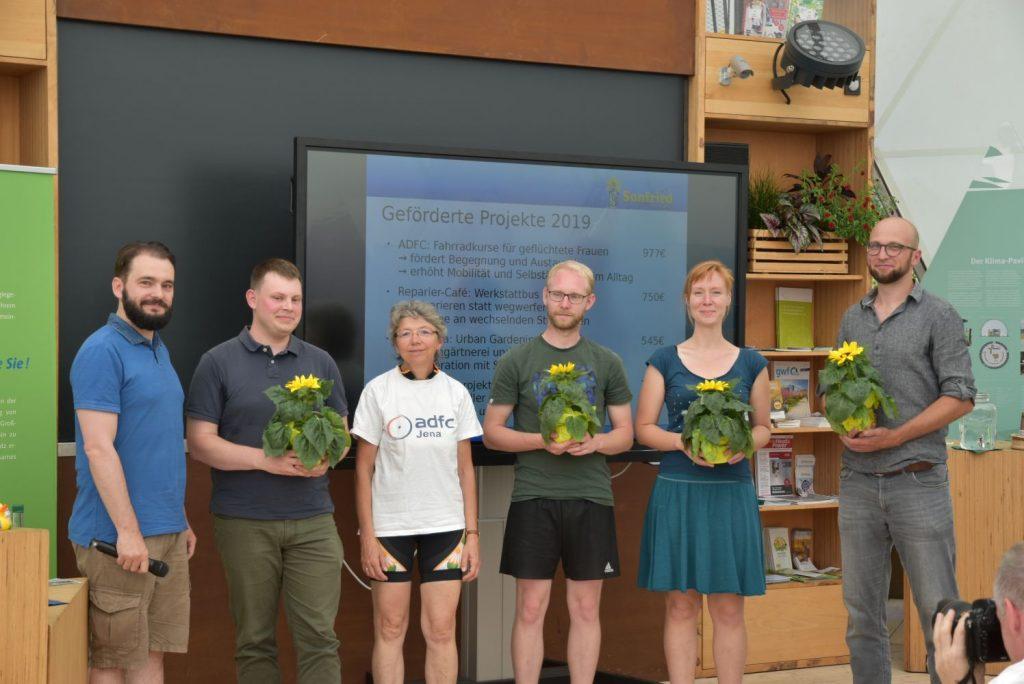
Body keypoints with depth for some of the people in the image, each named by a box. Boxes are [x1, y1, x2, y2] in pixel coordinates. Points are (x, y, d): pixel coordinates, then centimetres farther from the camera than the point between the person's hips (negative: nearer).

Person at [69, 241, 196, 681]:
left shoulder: (158, 349, 15)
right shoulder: (103, 351, -12)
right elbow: (98, 448, -18)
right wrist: (128, 529, -21)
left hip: (168, 534, 8)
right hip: (121, 537, -8)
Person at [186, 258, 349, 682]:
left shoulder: (320, 363, 11)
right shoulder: (218, 363, 1)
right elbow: (200, 443, -4)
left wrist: (326, 458, -8)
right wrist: (266, 459, -15)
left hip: (312, 520, 2)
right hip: (244, 521, -2)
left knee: (319, 636, -2)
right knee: (254, 642, 6)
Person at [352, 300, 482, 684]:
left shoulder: (455, 393, 5)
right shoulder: (378, 391, -2)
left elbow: (465, 468, 8)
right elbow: (364, 468, -1)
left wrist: (472, 533, 3)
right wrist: (367, 537, -6)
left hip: (445, 525, 2)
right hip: (390, 525, -2)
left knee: (441, 630, 0)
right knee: (390, 627, 3)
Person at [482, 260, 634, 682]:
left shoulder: (606, 363, 8)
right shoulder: (516, 361, 3)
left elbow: (625, 436, 11)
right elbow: (491, 433, 4)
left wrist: (595, 442, -11)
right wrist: (541, 441, -13)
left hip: (591, 499, 2)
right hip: (533, 499, -1)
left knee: (585, 608, 6)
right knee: (530, 608, 0)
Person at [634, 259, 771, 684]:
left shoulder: (750, 363, 8)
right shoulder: (665, 361, 5)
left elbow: (763, 427, 12)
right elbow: (643, 428, 5)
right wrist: (684, 442, -13)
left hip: (731, 493, 1)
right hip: (677, 491, -1)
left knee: (728, 608, 3)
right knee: (680, 605, 2)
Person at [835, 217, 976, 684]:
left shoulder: (938, 316, -1)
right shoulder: (852, 319, 14)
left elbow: (960, 397, -7)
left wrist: (894, 437, -14)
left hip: (917, 482, -5)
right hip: (858, 483, 5)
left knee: (940, 615, -3)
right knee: (862, 615, 9)